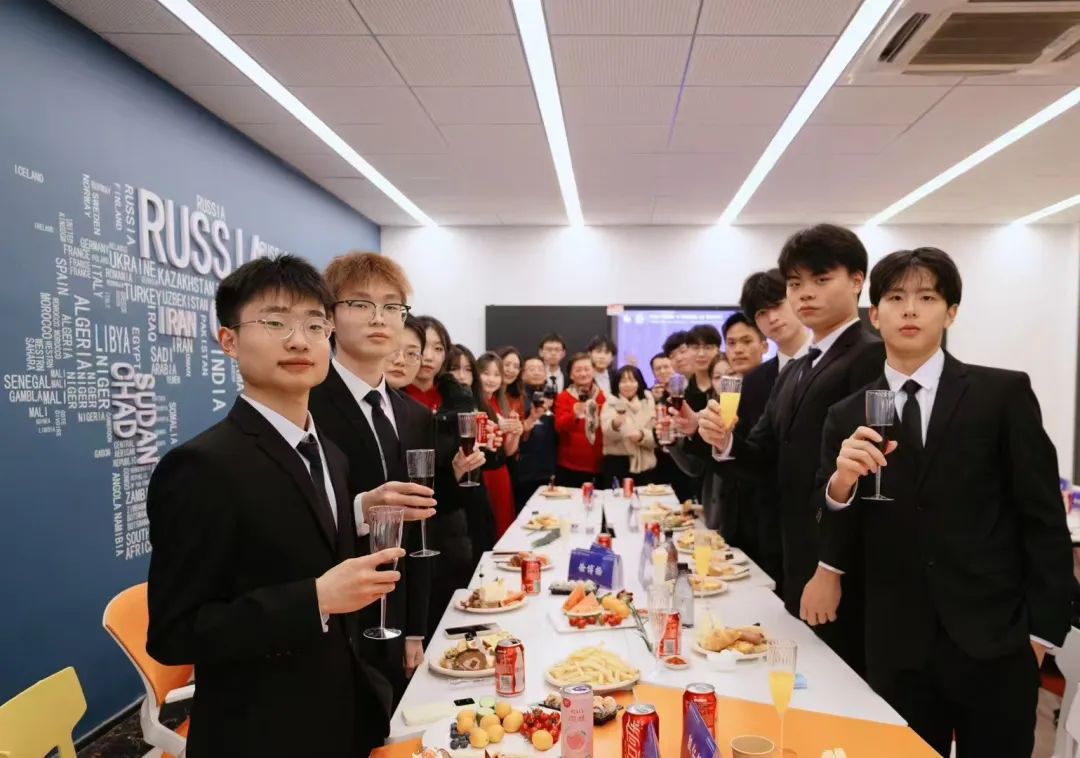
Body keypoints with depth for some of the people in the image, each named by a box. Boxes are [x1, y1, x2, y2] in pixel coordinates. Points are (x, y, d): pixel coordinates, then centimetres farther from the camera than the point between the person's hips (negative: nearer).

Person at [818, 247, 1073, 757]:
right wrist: (841, 481, -19)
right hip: (896, 651, 2)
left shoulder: (1004, 394, -3)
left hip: (994, 643, -1)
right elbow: (839, 544, 0)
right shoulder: (847, 418, 2)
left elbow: (1043, 518, -1)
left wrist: (1041, 630, -3)